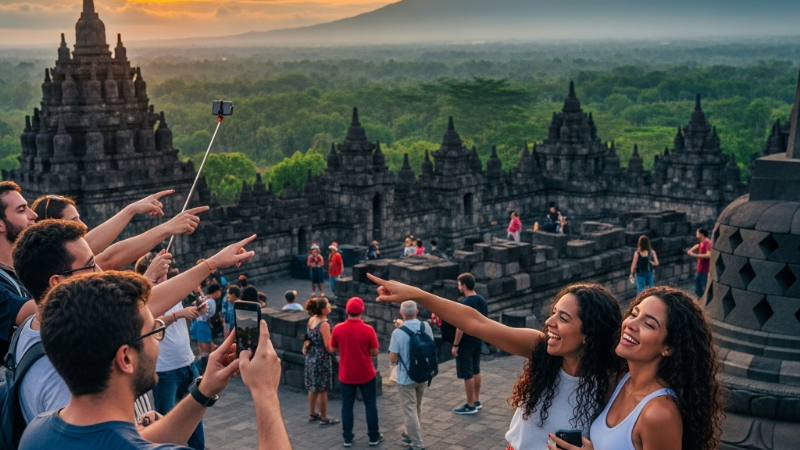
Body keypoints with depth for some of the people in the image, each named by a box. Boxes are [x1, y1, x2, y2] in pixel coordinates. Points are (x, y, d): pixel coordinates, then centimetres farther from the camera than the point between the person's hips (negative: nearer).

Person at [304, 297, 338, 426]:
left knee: (313, 388, 19)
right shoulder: (324, 324, -22)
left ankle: (312, 414, 30)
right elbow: (328, 347, -21)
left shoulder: (311, 320, 3)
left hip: (311, 357, 8)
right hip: (322, 359, -8)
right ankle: (324, 418, 12)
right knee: (322, 390, 3)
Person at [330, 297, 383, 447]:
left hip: (346, 375, 2)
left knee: (347, 406, 13)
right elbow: (375, 352, -10)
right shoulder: (368, 330, -17)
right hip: (366, 375, -2)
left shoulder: (338, 329, -10)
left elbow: (333, 349, 3)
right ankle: (374, 436, 21)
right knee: (370, 405, 13)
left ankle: (347, 438, 19)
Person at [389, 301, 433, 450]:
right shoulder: (426, 326, -7)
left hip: (406, 377, -5)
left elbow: (393, 359, -16)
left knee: (410, 410, 5)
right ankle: (411, 435, 37)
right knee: (417, 407, 22)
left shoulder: (398, 333, -20)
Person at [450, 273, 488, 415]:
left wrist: (455, 345, -16)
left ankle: (470, 406, 6)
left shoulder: (465, 304, -22)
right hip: (478, 341, 9)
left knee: (467, 375, 0)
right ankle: (477, 401, 28)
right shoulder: (482, 300, 4)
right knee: (476, 371, 19)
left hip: (466, 344, -9)